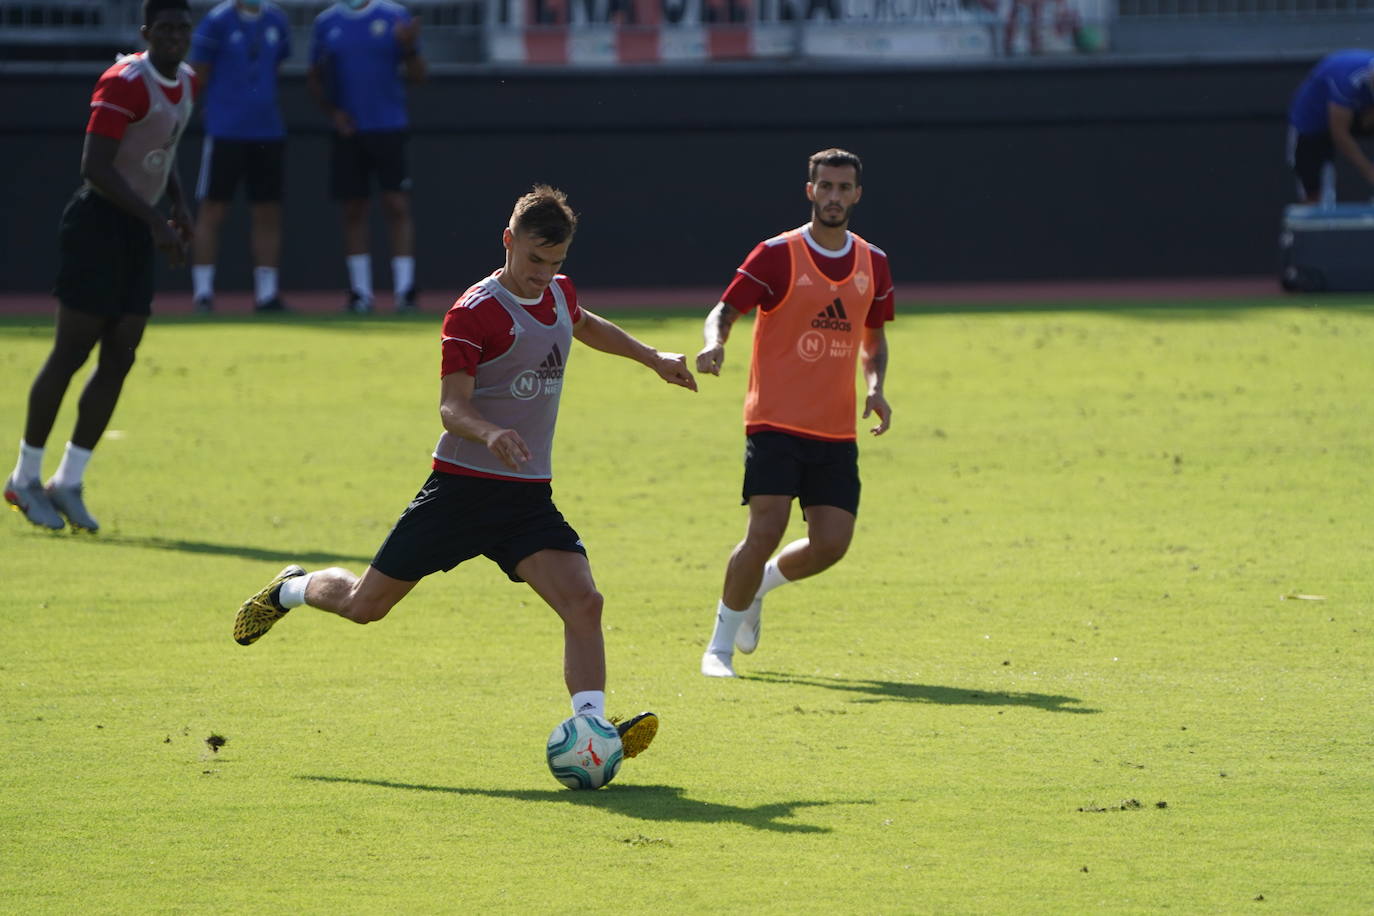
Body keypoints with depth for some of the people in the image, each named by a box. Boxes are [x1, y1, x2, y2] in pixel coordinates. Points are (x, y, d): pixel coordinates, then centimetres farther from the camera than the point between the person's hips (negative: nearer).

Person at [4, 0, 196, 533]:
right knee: (71, 353, -5)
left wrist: (178, 206, 10)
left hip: (138, 231, 8)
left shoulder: (186, 84, 10)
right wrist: (157, 221, -24)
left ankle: (68, 483, 11)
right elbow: (95, 167, -23)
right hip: (98, 223, -8)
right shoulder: (124, 84, -18)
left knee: (119, 360, 4)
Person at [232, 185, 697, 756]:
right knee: (363, 605, 6)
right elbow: (451, 407, -21)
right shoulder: (474, 312, -14)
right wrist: (489, 434, -41)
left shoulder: (560, 293, 8)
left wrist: (651, 357, 41)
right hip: (462, 487, -5)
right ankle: (293, 589, 38)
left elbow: (585, 325, 35)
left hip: (529, 495, 5)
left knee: (583, 603, -19)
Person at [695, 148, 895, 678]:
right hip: (776, 422, -5)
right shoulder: (777, 255, -5)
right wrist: (714, 343, -30)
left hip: (836, 434, 5)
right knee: (765, 533, -14)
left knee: (831, 544, -4)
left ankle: (758, 586, 26)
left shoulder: (873, 263, 10)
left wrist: (875, 387, 4)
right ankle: (720, 644, 3)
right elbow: (725, 310, -7)